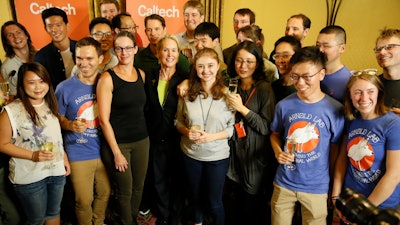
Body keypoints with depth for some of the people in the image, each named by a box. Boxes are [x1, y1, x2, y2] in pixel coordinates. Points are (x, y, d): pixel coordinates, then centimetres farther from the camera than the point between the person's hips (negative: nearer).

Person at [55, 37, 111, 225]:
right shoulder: (64, 88, -11)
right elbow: (57, 118, 0)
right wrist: (71, 125, -22)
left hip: (104, 151, 3)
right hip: (79, 154, -3)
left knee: (104, 193, 19)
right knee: (84, 200, 10)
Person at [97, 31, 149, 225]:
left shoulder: (141, 74, 4)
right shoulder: (107, 78, -12)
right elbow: (104, 119, -12)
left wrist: (143, 135, 9)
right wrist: (116, 152, -12)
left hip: (142, 140, 5)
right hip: (117, 142, -5)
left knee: (139, 187, 16)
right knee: (125, 191, 9)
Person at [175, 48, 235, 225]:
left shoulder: (227, 93, -13)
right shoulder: (187, 92, -5)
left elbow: (234, 127, -10)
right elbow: (179, 121, 5)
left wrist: (212, 136, -22)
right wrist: (186, 132, -15)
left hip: (217, 156, -3)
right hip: (190, 153, 3)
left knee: (214, 202, 10)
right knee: (194, 196, 24)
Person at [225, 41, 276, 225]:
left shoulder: (264, 88, -15)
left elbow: (267, 128, -19)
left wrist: (242, 108, -23)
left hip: (257, 157, -5)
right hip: (236, 153, 6)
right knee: (240, 204, 20)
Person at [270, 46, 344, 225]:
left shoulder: (335, 109, -11)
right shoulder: (284, 105, -6)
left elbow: (335, 148, -1)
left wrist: (329, 178, 4)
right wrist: (278, 152, -9)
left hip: (317, 186, -1)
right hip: (284, 183, 2)